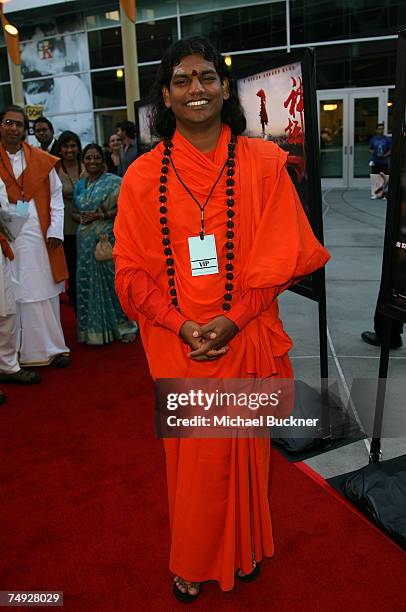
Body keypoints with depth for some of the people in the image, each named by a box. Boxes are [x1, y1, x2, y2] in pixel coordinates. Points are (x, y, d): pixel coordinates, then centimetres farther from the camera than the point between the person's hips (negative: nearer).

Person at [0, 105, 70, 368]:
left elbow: (56, 196, 7)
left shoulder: (42, 160, 6)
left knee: (46, 293, 7)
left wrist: (56, 230, -1)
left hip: (39, 237, 2)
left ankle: (52, 348, 18)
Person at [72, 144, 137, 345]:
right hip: (85, 242, 6)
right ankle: (95, 328, 19)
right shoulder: (79, 185, 15)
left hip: (108, 240, -5)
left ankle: (124, 325, 10)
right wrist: (80, 218, -4)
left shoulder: (113, 182, -3)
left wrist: (102, 215, -16)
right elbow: (74, 211, 19)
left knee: (113, 282, -2)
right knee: (89, 284, 7)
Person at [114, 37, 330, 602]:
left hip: (245, 338, 0)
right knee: (190, 453, 12)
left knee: (243, 446, 13)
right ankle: (192, 562, 37)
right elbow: (132, 269, -1)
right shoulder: (144, 175, 0)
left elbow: (281, 257, -4)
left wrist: (231, 320, -14)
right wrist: (180, 324, -13)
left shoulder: (263, 163, -2)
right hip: (176, 343, 1)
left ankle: (243, 548, 41)